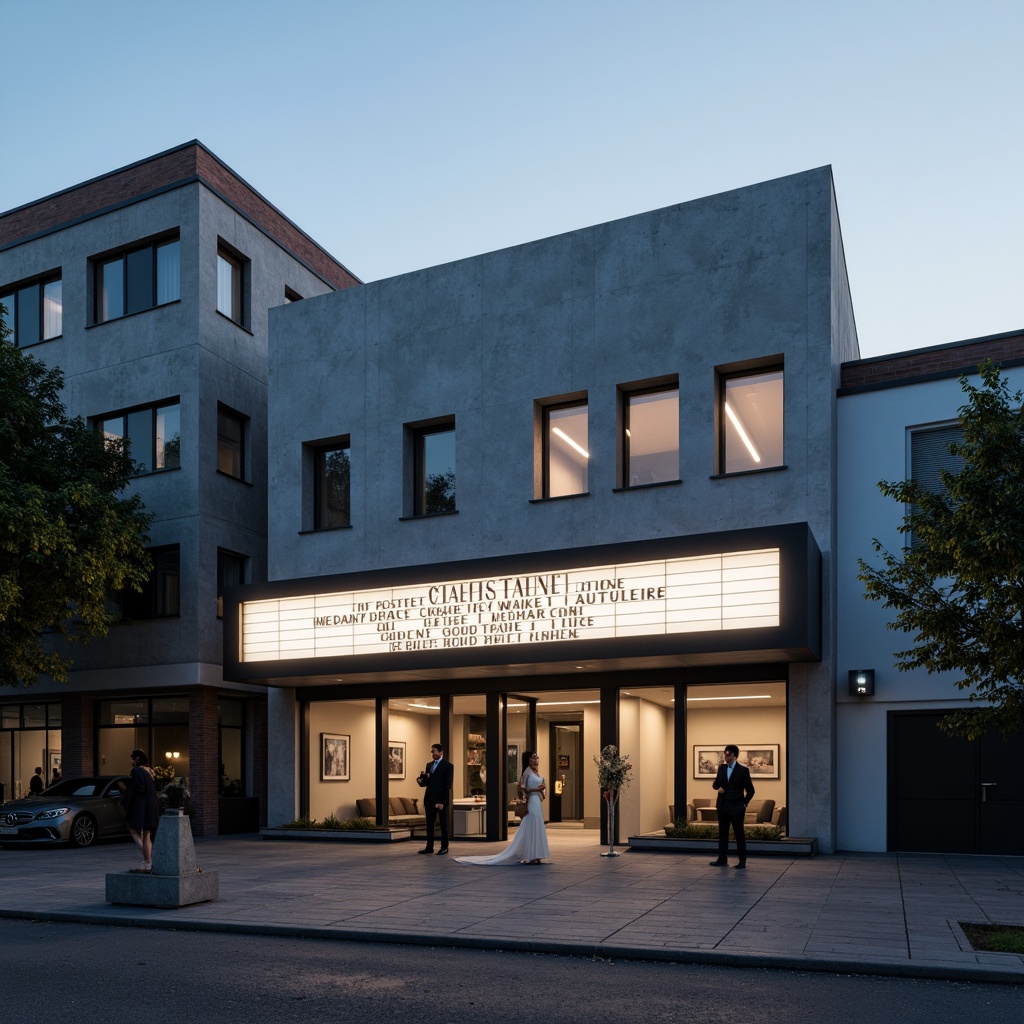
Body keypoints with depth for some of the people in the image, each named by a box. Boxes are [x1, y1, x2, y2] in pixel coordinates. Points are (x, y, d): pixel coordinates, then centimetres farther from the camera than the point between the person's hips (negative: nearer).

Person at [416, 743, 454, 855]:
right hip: (429, 798, 6)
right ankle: (429, 847, 13)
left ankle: (444, 847, 9)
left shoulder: (448, 765, -6)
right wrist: (421, 779, -11)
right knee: (429, 823, 7)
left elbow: (448, 785, -11)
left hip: (441, 799, -6)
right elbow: (426, 782, 13)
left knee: (443, 824, 3)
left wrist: (443, 801, -17)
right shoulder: (429, 765, 13)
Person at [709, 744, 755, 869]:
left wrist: (744, 804, -4)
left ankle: (742, 861, 6)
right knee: (722, 833, 8)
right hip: (723, 806, 5)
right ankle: (722, 859, 13)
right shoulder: (721, 768, 9)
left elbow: (750, 790, 0)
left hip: (736, 807, -5)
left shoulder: (743, 770, -4)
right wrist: (717, 785, -10)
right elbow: (716, 785, 13)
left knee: (739, 834, -1)